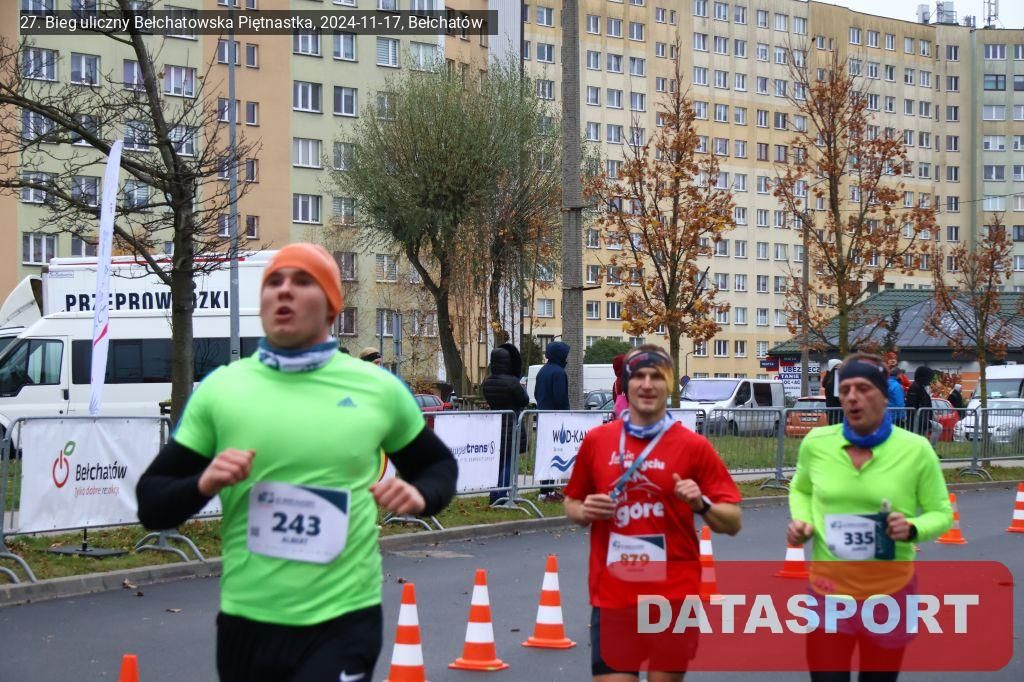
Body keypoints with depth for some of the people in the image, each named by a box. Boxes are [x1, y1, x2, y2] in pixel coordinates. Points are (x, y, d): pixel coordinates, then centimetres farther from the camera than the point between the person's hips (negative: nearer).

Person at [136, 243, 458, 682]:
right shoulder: (219, 389, 2)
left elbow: (439, 464, 17)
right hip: (246, 623, 2)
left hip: (344, 623, -2)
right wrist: (203, 483, -16)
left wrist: (421, 495, -5)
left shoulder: (377, 388, 2)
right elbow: (151, 505, 5)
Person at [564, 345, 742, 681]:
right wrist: (585, 512, -5)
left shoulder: (693, 446, -2)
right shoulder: (597, 440, 4)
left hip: (674, 594, -1)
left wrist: (700, 504, -18)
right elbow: (572, 504, 17)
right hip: (612, 594, 1)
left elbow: (732, 522, 0)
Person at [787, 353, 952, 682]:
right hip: (829, 588, 1)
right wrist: (801, 521, -3)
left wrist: (913, 528, -20)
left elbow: (941, 512, 1)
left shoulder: (915, 449, -9)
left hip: (890, 592, -1)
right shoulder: (815, 443, -3)